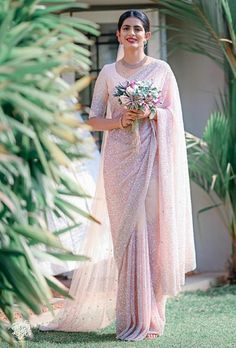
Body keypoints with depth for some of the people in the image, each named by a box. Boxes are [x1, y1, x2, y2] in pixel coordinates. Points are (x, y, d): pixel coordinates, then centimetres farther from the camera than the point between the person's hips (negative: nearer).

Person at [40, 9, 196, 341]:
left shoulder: (162, 70, 7)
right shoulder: (108, 73, 10)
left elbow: (175, 116, 7)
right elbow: (93, 119, 9)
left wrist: (151, 114, -11)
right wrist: (120, 121, -9)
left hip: (152, 158, -1)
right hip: (119, 159, 1)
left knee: (152, 231, -4)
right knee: (125, 232, -3)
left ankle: (151, 316, 3)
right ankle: (132, 318, 0)